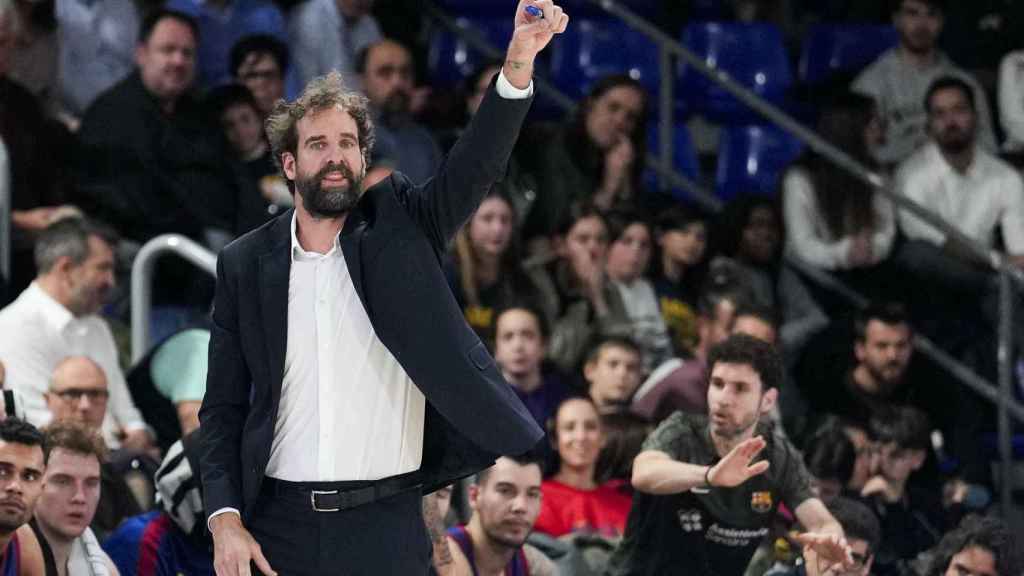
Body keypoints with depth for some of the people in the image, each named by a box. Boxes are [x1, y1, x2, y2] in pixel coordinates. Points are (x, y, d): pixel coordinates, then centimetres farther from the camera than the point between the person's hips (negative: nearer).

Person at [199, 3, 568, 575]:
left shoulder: (397, 226, 6)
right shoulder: (246, 264, 7)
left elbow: (474, 168, -10)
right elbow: (223, 407, 8)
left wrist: (518, 66, -25)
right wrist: (225, 520, -5)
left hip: (386, 527, -1)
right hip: (281, 524, 1)